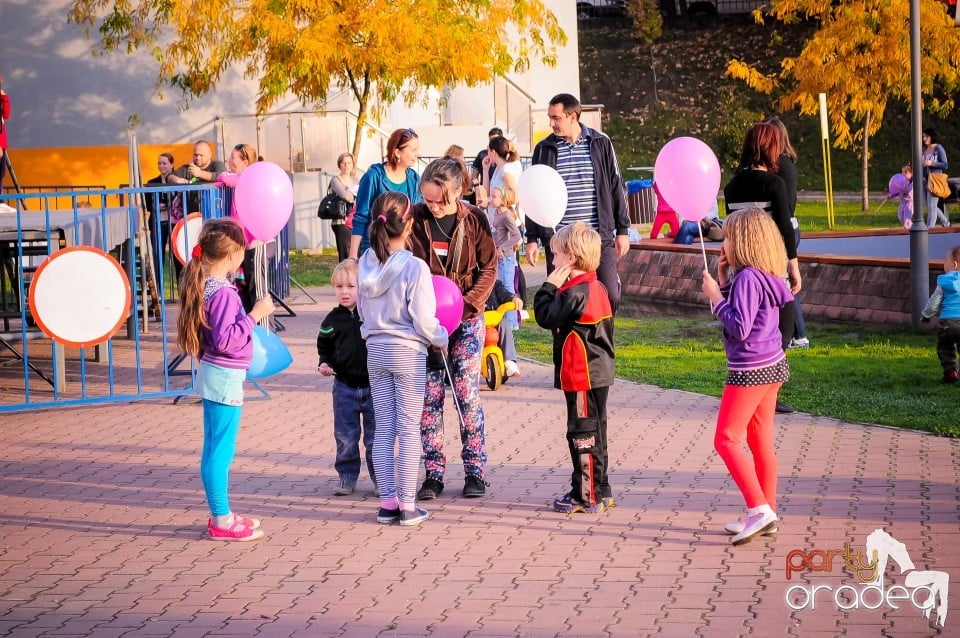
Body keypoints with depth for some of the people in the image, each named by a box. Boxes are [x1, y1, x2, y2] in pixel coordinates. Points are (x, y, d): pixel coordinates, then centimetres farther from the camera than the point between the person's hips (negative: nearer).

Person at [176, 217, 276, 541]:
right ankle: (221, 521, 4)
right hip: (225, 377, -10)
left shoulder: (204, 284, 7)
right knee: (221, 450, -3)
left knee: (217, 449, 16)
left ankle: (221, 514, 26)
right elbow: (226, 339, -26)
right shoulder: (223, 293, -21)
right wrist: (255, 314, -23)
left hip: (214, 375, 10)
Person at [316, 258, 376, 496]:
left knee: (376, 436, 5)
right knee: (345, 436, 8)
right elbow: (324, 347, 14)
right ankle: (347, 476, 21)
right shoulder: (333, 320, 2)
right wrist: (324, 363, -4)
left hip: (374, 385, -2)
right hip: (345, 386, 2)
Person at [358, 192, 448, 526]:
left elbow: (363, 309, 8)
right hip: (408, 352, -5)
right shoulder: (415, 267, -17)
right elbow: (423, 320, -15)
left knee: (383, 429, 10)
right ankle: (407, 505, 4)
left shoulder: (366, 263, -1)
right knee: (409, 429, 2)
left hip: (376, 351, 5)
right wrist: (441, 338, 3)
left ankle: (387, 501, 13)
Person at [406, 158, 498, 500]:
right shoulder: (414, 219, -6)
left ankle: (474, 470, 9)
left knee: (467, 393, -1)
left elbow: (489, 268, -2)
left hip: (467, 319, -1)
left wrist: (466, 305, -14)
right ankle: (433, 473, 9)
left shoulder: (474, 219, -6)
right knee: (429, 395, 1)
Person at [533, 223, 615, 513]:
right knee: (594, 432, 16)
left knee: (582, 434, -4)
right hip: (599, 372, 10)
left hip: (582, 375, -10)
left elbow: (545, 316, -16)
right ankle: (599, 490, 24)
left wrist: (549, 286, -9)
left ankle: (587, 496, 0)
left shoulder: (576, 293, -19)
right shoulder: (595, 288, 11)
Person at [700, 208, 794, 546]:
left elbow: (739, 327, -24)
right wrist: (723, 280, 9)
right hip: (771, 366, 10)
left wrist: (716, 296, -15)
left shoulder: (748, 278, -19)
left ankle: (759, 508, -12)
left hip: (751, 370, -10)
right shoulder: (764, 276, 9)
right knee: (760, 441, 13)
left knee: (726, 439, -6)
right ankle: (766, 513, 18)